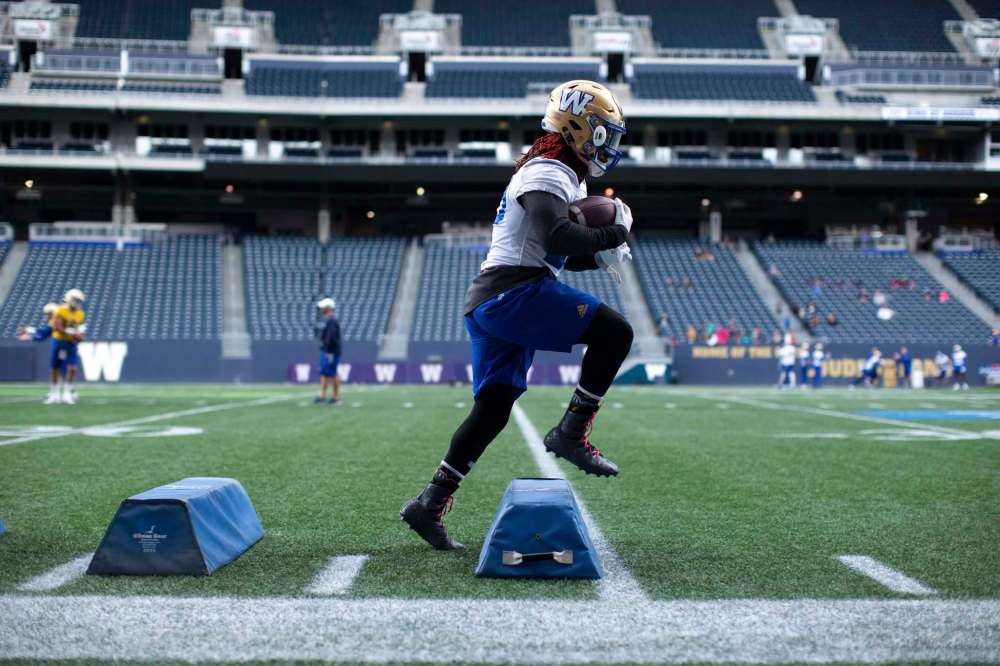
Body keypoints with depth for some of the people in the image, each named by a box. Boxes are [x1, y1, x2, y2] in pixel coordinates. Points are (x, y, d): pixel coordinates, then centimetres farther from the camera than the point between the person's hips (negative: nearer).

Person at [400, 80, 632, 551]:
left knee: (491, 412, 9)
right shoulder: (549, 174, -8)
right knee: (614, 332, -14)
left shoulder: (561, 176, 25)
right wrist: (611, 234, -12)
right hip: (514, 294, -10)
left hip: (489, 304, 10)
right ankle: (571, 433, -9)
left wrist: (601, 256, 14)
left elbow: (559, 256, 32)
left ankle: (430, 504, 9)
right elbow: (558, 237, -26)